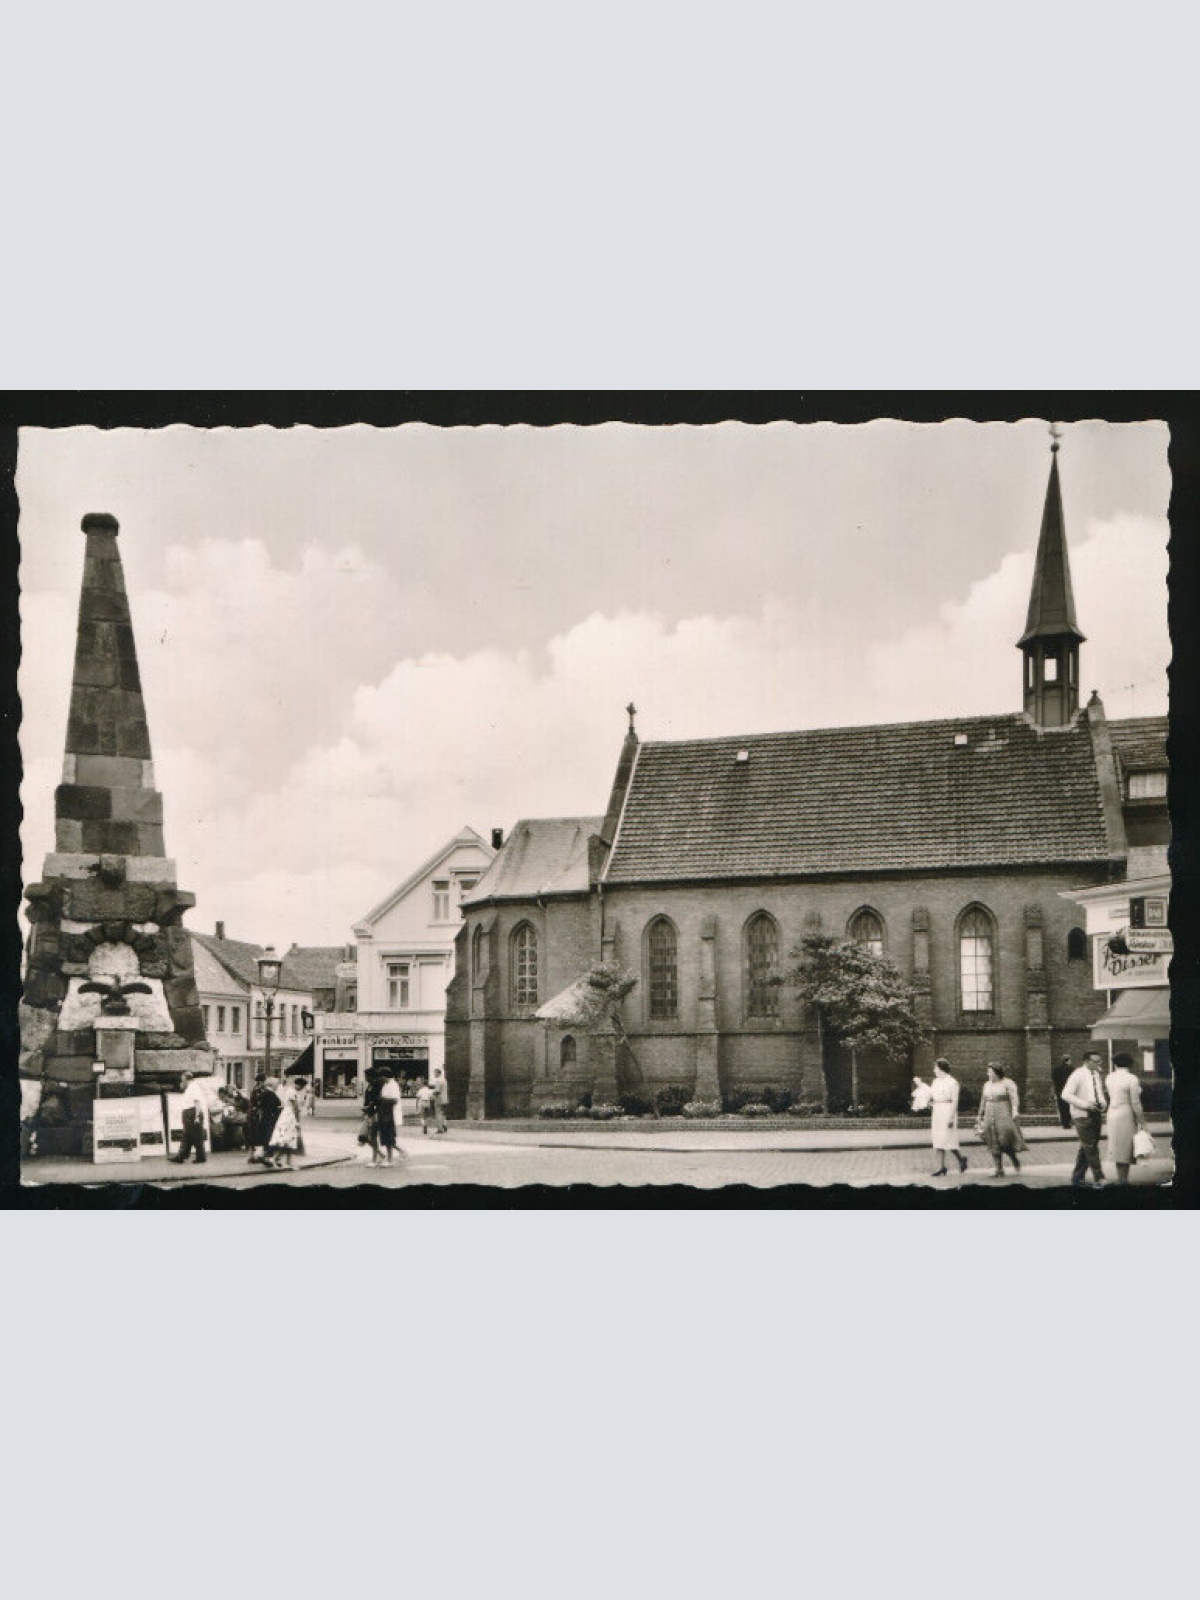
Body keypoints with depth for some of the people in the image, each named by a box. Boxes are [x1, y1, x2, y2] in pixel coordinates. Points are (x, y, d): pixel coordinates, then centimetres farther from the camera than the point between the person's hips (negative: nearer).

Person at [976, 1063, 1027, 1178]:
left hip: (1004, 1116, -6)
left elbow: (1014, 1098, -13)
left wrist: (1015, 1111, -26)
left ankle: (1015, 1161, 14)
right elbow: (983, 1102, 22)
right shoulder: (987, 1085, 16)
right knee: (994, 1146, 2)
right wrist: (980, 1116, 22)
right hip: (990, 1118, 6)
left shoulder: (1007, 1083, -3)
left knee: (1005, 1141, -12)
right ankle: (999, 1170, 5)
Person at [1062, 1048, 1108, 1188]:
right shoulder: (1078, 1075, -10)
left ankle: (1077, 1177, 22)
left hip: (1096, 1114, 7)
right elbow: (1066, 1094, -15)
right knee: (1091, 1148, -10)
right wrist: (1084, 1104, -22)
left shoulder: (1098, 1075, 12)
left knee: (1086, 1148, 12)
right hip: (1082, 1115, -7)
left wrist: (1103, 1104, 1)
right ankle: (1098, 1179, -10)